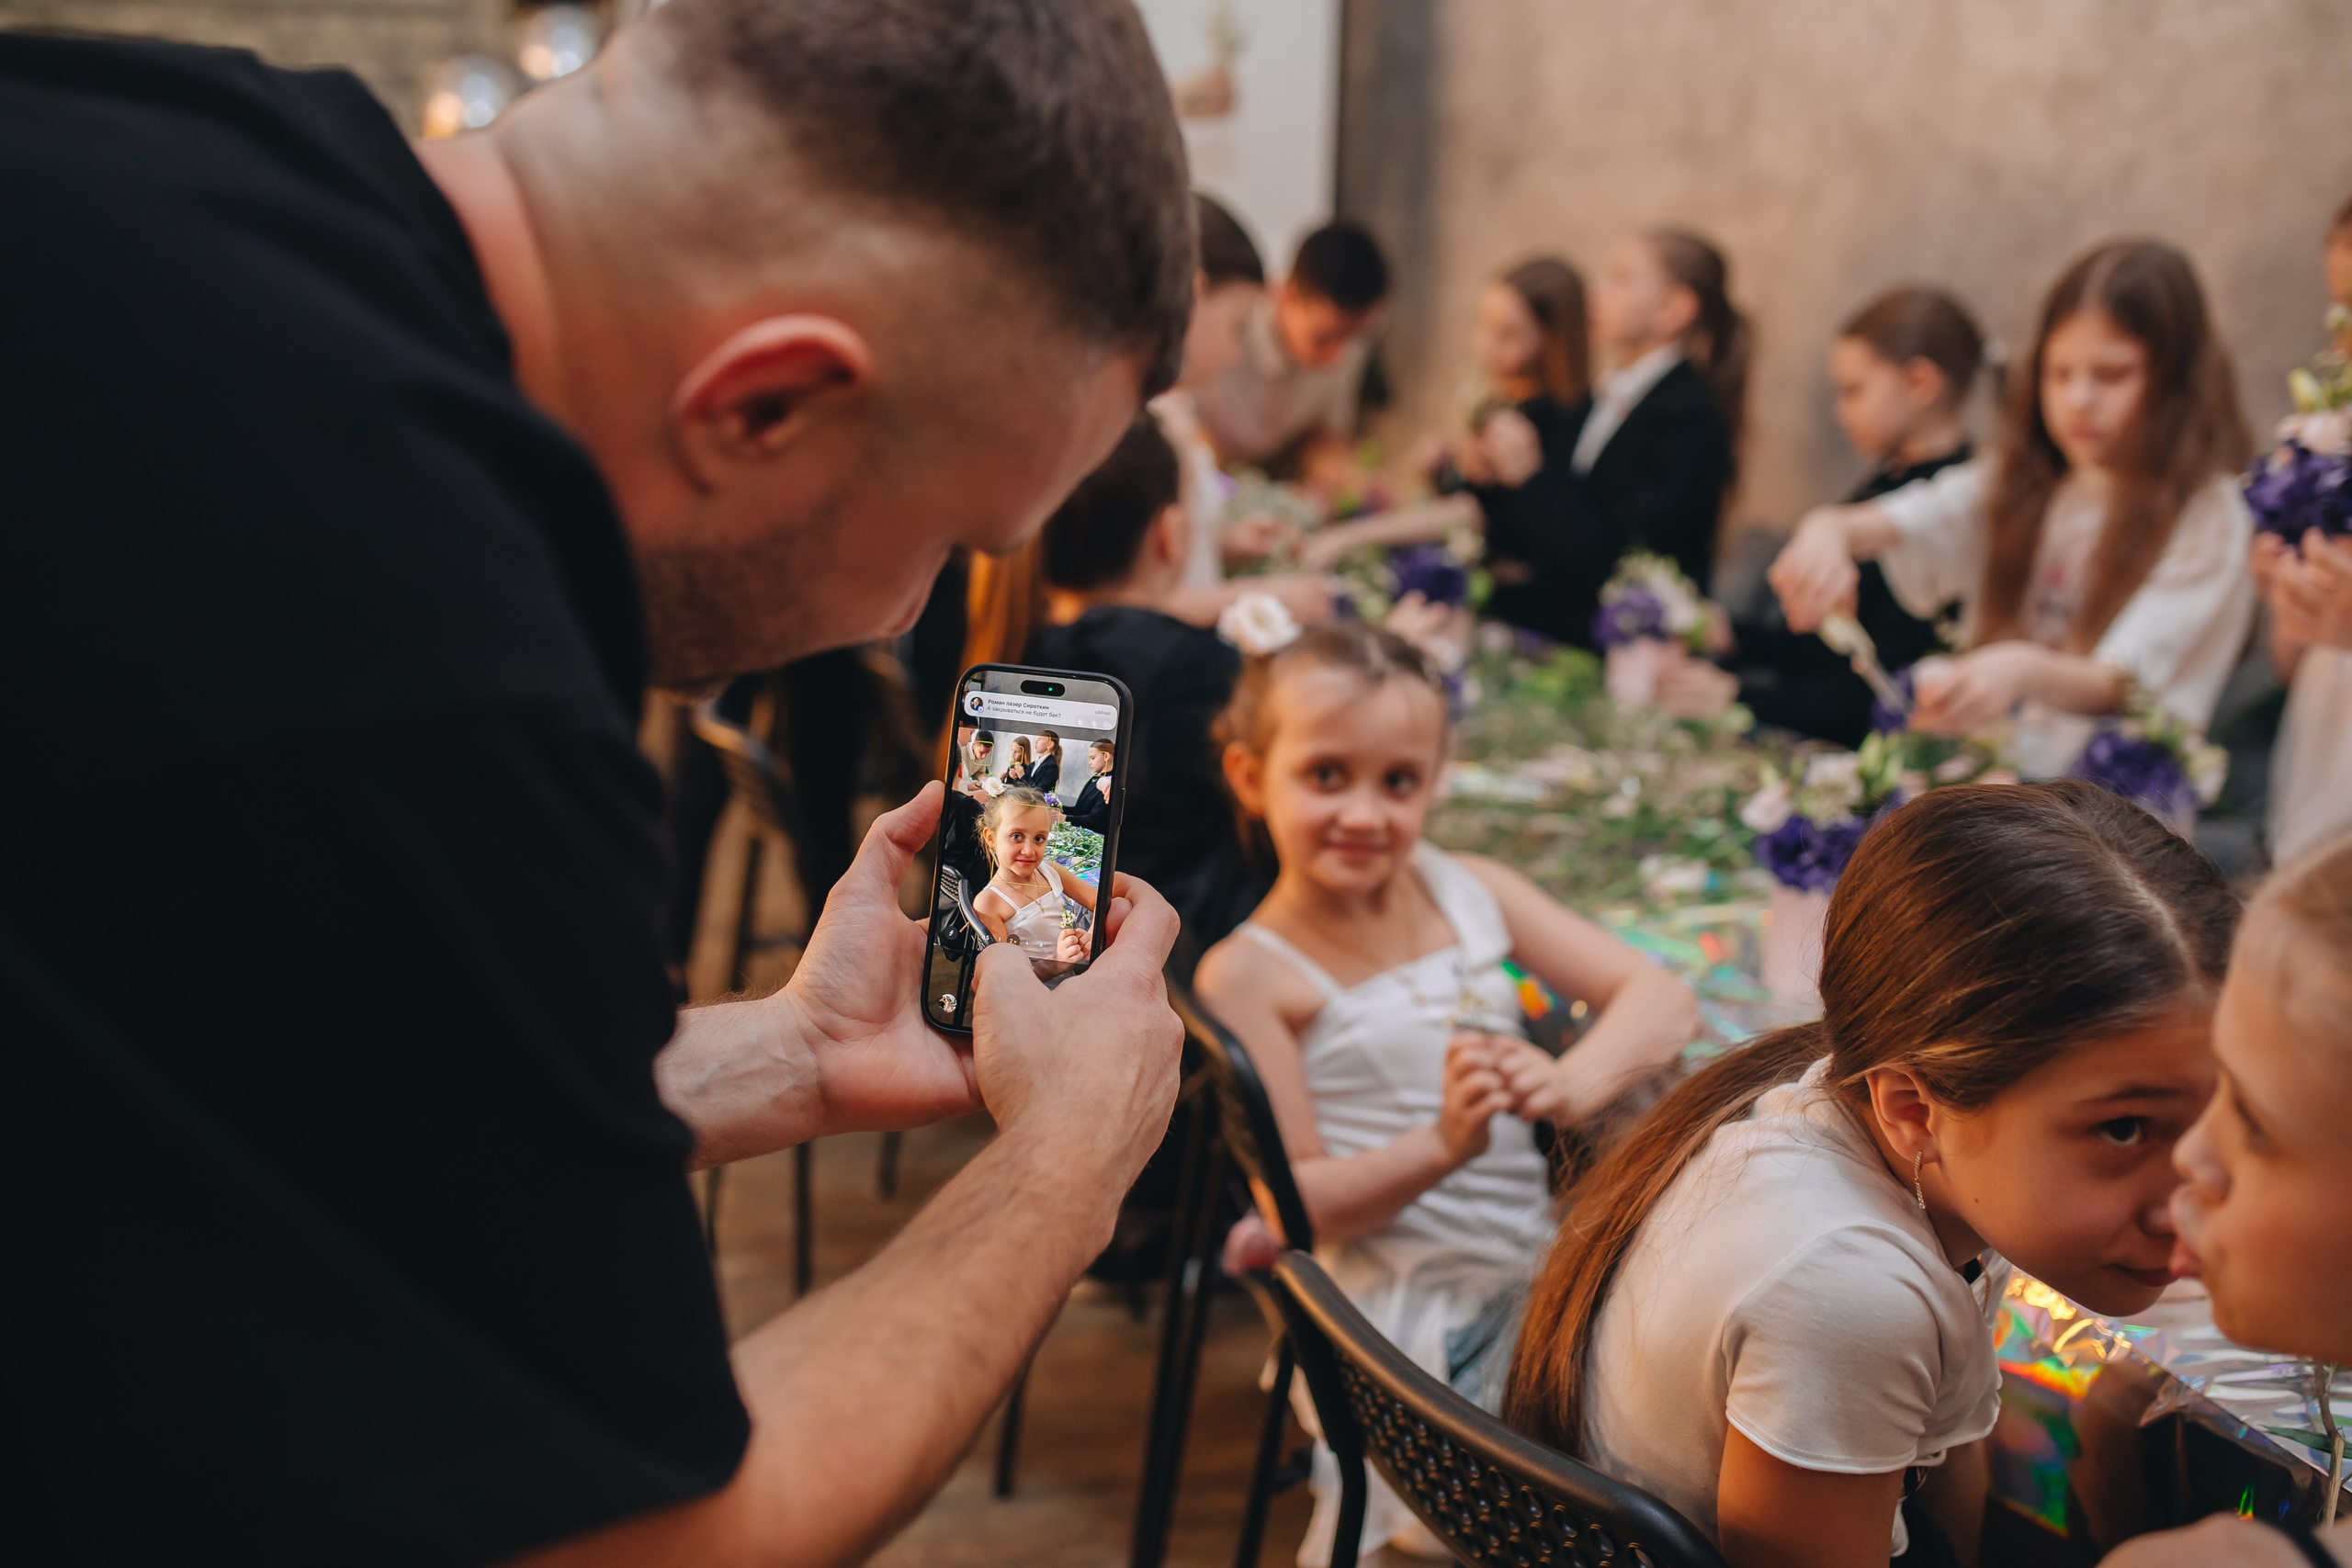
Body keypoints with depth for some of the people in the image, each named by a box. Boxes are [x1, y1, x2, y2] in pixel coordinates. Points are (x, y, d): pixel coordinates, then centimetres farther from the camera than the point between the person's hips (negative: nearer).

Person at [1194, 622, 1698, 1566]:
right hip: (1399, 1307, -6)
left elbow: (1660, 1000, 1)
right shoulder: (1251, 975, -9)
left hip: (1539, 1265, 6)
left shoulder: (1472, 892, 5)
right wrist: (1443, 1146, -28)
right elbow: (1299, 1203, -11)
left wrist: (1570, 1086, -19)